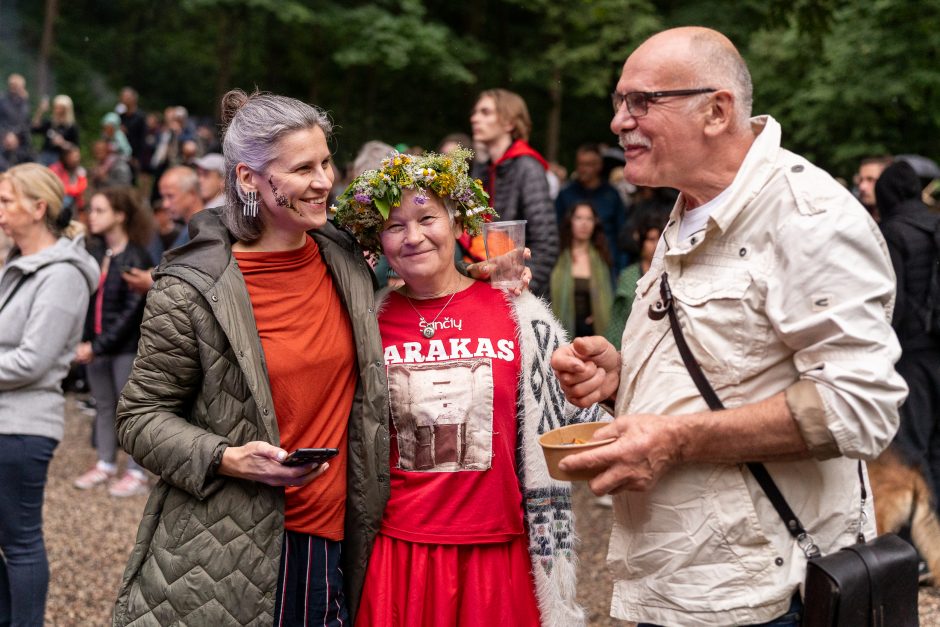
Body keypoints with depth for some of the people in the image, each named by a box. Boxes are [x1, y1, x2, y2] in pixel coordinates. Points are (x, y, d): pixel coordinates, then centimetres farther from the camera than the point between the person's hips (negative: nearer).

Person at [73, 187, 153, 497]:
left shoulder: (136, 258, -12)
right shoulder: (95, 255, 8)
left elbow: (132, 310, -15)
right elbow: (86, 301, 9)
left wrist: (99, 345, -16)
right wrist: (86, 341, -3)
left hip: (127, 346, -6)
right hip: (96, 343, 7)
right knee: (103, 406, 15)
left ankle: (136, 473, 8)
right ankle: (105, 464, 27)